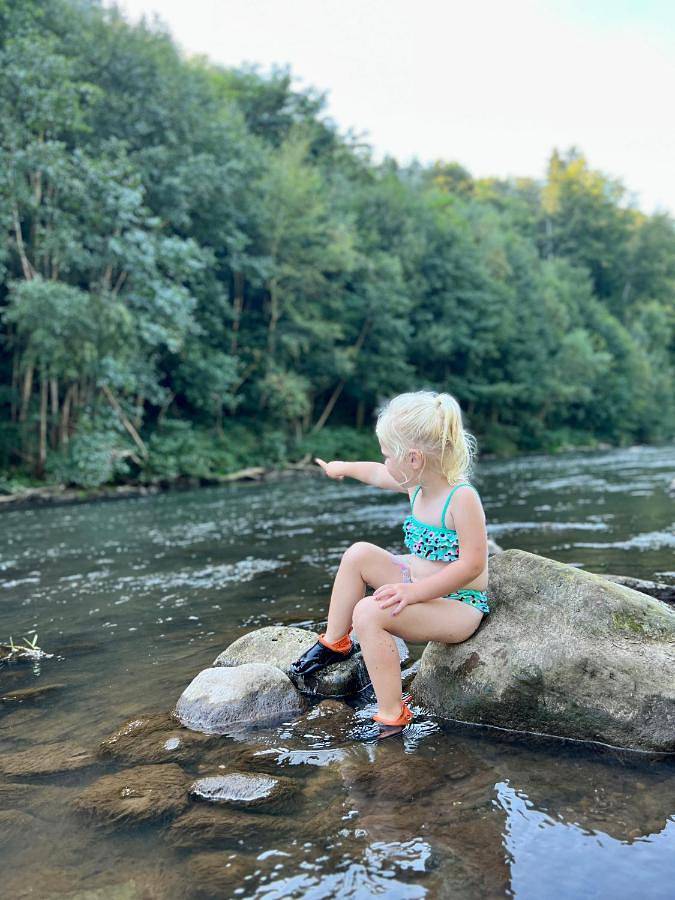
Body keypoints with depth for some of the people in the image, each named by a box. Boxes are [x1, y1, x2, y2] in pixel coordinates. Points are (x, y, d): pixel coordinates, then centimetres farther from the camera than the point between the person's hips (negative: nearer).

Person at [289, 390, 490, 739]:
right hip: (420, 581, 9)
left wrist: (414, 591, -32)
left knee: (369, 612, -28)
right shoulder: (417, 484, 1)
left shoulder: (462, 498, -25)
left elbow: (472, 564, -28)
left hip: (459, 604, -9)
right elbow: (377, 474, 22)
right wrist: (344, 468, 38)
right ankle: (335, 643, 18)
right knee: (358, 554, 6)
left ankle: (392, 716, -20)